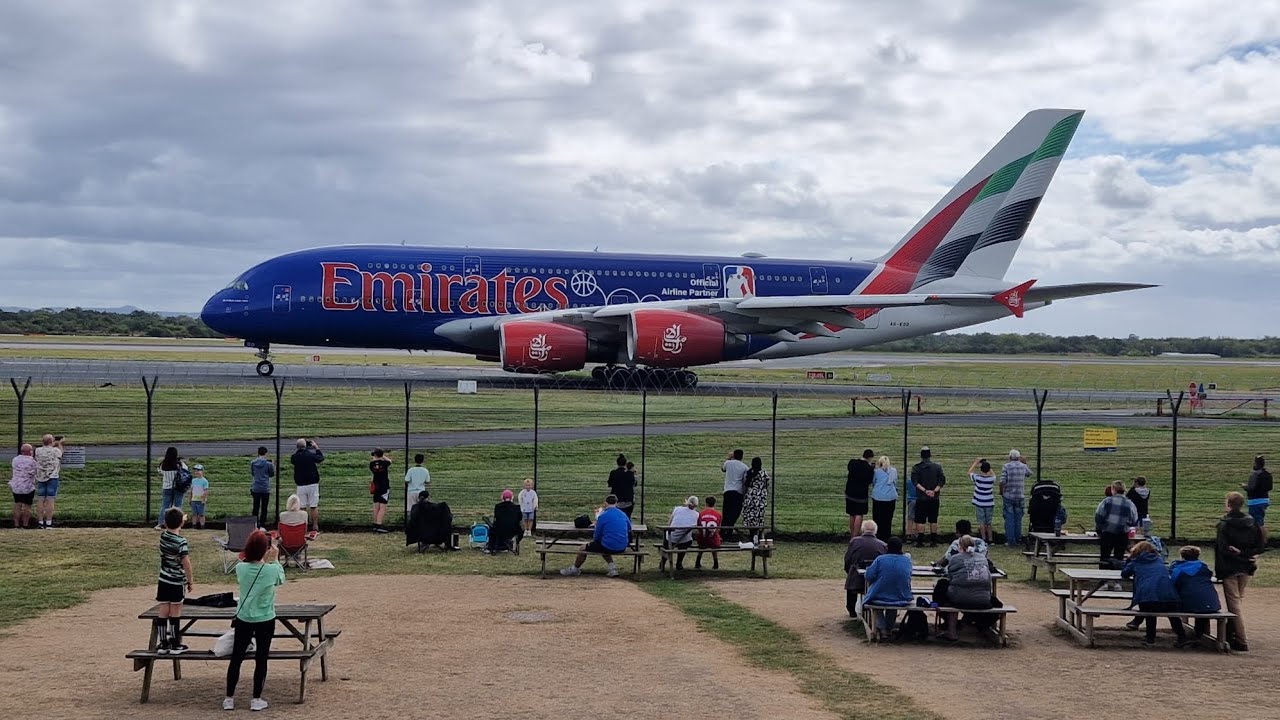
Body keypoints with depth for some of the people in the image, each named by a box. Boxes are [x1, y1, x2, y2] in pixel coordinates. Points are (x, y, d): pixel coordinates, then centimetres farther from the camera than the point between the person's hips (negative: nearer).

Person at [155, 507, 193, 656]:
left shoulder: (163, 536, -2)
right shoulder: (181, 541, -19)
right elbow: (186, 563, -18)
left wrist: (174, 520, 34)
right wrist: (191, 581, -9)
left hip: (163, 581, 5)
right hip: (177, 582, -5)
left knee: (163, 612, 8)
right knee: (175, 613, 3)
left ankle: (163, 644, 11)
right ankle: (175, 645, 9)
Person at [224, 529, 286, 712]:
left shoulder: (240, 568, -11)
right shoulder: (272, 570, -18)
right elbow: (281, 579, 5)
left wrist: (265, 561, 16)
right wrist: (274, 560, 13)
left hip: (243, 620, 2)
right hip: (265, 621, -2)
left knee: (236, 658, 12)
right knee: (261, 659, 9)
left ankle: (229, 698, 17)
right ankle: (257, 700, 13)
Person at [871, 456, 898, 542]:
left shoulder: (877, 471, 0)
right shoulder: (894, 471, 5)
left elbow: (873, 482, 12)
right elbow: (895, 483, 15)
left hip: (878, 497, -2)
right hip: (891, 497, 2)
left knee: (877, 519, 5)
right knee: (888, 519, 6)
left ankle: (877, 538, 5)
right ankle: (886, 538, 7)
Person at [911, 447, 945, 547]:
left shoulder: (916, 467, -1)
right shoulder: (937, 467, 4)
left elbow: (915, 481, -11)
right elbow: (942, 480, -3)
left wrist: (925, 490, -15)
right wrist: (934, 491, -9)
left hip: (921, 498, -2)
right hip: (934, 498, 2)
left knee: (920, 520, 1)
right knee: (933, 520, 8)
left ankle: (920, 541, -3)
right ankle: (933, 541, 8)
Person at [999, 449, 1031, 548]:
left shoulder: (1006, 466, -8)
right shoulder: (1023, 466, 1)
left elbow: (1002, 482, -14)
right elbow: (1029, 473, 23)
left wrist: (1001, 492, 1)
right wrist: (1024, 462, 25)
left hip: (1008, 496, -2)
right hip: (1020, 497, 2)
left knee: (1009, 519, 2)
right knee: (1018, 519, 12)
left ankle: (1011, 541, 1)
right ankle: (1018, 540, 17)